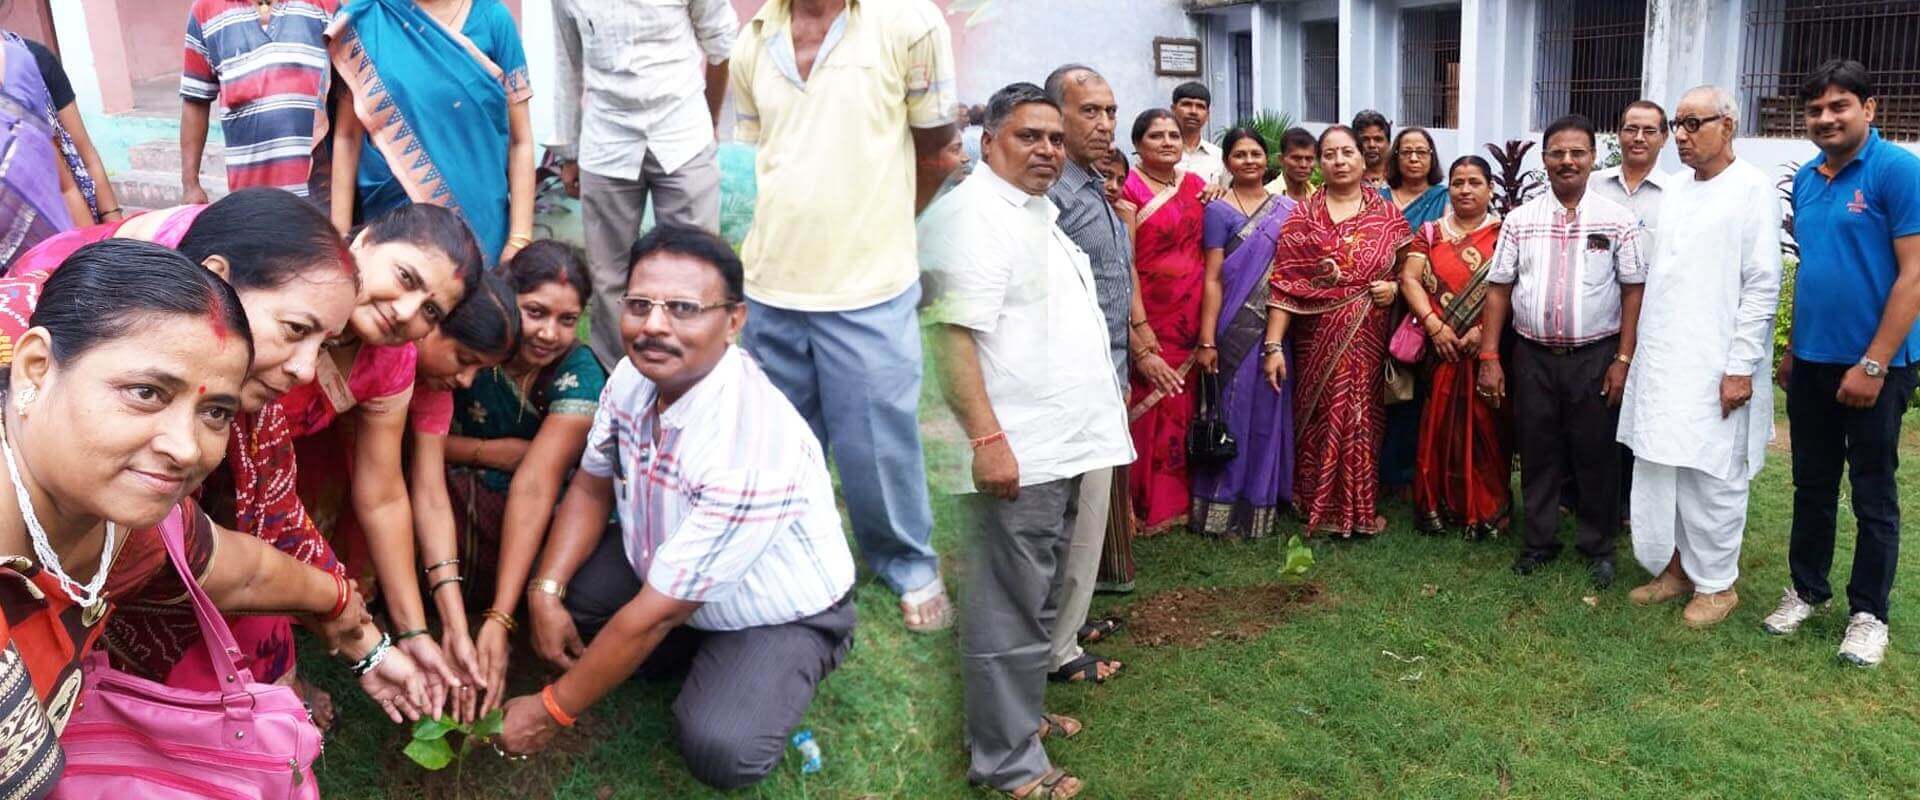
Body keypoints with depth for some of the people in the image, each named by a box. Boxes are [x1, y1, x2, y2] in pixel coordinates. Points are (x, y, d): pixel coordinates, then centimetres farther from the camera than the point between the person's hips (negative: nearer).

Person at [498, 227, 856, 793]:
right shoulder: (634, 376, -15)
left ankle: (773, 684, 3)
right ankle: (703, 659, 4)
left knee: (719, 751, -30)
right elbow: (591, 487, 3)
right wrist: (545, 593, -12)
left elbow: (654, 615, -29)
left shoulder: (751, 452, -38)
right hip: (664, 570, 7)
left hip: (782, 616, -7)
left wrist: (551, 712, -19)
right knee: (552, 587, -14)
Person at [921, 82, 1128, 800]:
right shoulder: (974, 214, -13)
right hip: (1017, 450, -10)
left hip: (1062, 444, 10)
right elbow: (955, 335, -22)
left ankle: (1023, 712, 36)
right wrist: (987, 438, -27)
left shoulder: (1039, 213, 17)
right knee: (1010, 609, -1)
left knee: (1038, 598, 21)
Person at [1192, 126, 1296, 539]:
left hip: (1278, 328, 4)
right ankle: (1225, 508, 9)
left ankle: (1264, 502, 22)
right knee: (1234, 413, 1)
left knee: (1270, 414, 9)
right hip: (1236, 328, -4)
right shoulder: (1219, 211, -1)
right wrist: (1207, 340, -13)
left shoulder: (1287, 209, 11)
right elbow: (1213, 279, -6)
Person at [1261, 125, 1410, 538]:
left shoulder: (1387, 214, 6)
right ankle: (1322, 510, 16)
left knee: (1364, 419, 6)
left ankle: (1363, 509, 20)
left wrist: (1395, 287, -9)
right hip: (1318, 339, -1)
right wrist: (1273, 346, -12)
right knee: (1321, 421, 2)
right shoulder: (1302, 218, 1)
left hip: (1369, 341, 1)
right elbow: (1284, 284, -6)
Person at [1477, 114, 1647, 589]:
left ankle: (1598, 547, 22)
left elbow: (1634, 291, -1)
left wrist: (1623, 359, -7)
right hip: (1533, 355, 2)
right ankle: (1539, 541, 24)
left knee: (1596, 455, 6)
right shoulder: (1520, 220, 3)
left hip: (1595, 357, -1)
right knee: (1537, 453, 10)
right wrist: (1489, 357, -1)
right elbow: (1499, 289, 4)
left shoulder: (1618, 220, -1)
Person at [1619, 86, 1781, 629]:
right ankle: (1675, 568, 23)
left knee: (1711, 478, 1)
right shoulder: (1675, 190, 14)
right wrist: (1636, 350, 13)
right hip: (1661, 361, 6)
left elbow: (1763, 285, -10)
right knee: (1658, 470, 9)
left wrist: (1741, 367, -14)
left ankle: (1716, 583, 15)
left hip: (1715, 367, -6)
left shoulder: (1753, 190, -7)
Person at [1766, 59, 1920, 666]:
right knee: (1812, 485, 16)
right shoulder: (1806, 179, 7)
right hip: (1810, 363, 6)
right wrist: (1792, 348, 13)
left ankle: (1868, 613, 21)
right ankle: (1806, 590, 30)